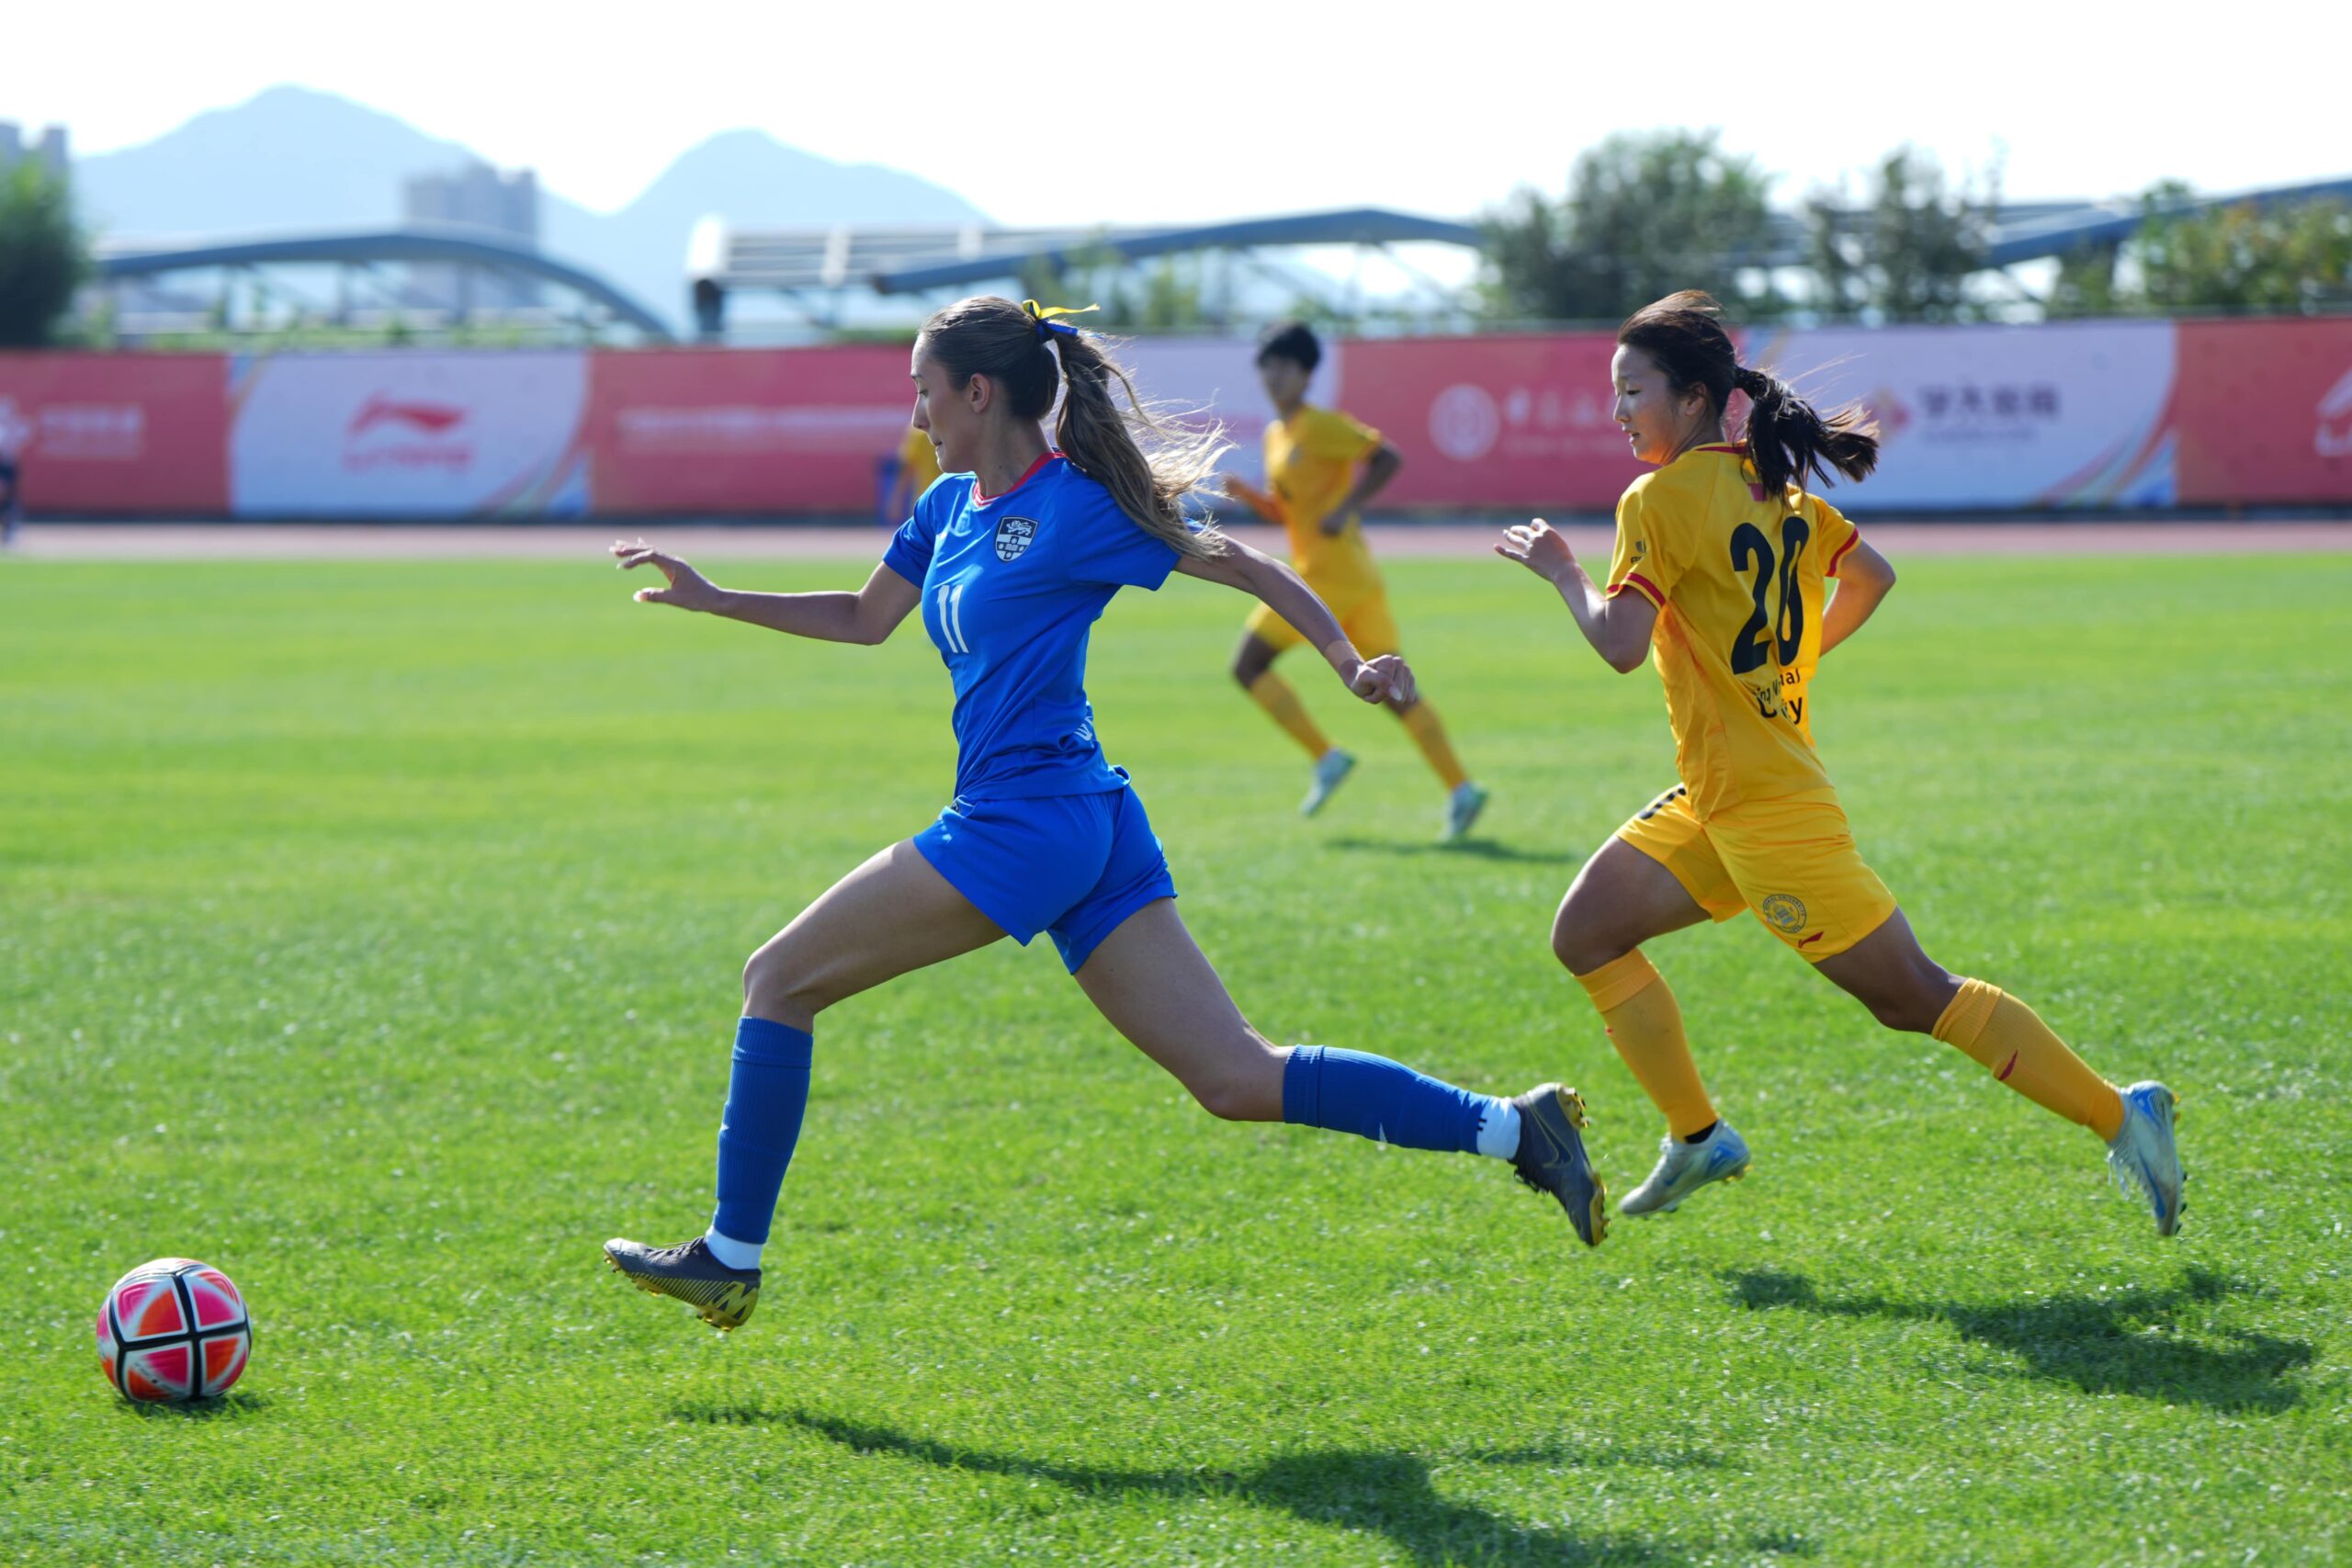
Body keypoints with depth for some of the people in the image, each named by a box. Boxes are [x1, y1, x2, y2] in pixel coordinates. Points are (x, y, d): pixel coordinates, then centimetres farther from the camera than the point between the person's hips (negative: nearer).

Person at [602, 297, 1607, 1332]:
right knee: (1237, 1080, 1)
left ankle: (730, 1258, 6)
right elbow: (865, 619, 30)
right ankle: (1509, 1127, -4)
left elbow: (1243, 566, -2)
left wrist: (1350, 663, -11)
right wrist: (714, 600, 24)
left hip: (1026, 821, -9)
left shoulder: (1071, 509, -8)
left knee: (780, 981, 1)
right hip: (1089, 829, 9)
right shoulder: (952, 506, 16)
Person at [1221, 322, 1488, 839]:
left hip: (1329, 577, -9)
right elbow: (1284, 514, 25)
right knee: (1395, 690, 5)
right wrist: (1244, 494, 8)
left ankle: (1326, 757, -3)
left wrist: (1345, 508, -22)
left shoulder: (1321, 426, -8)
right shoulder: (1276, 436, 19)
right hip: (1357, 579, 9)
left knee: (1248, 665, -2)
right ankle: (1460, 789, -1)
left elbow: (1387, 457, -15)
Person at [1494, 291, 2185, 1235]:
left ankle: (2119, 1117, 0)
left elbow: (1620, 643, -24)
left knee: (1913, 996, -5)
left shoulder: (1665, 497, -16)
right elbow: (1871, 578, 19)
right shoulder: (1771, 484, 10)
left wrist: (1560, 571, -7)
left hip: (1767, 810, -10)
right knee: (1586, 933, 9)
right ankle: (1697, 1139, 13)